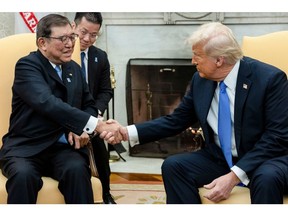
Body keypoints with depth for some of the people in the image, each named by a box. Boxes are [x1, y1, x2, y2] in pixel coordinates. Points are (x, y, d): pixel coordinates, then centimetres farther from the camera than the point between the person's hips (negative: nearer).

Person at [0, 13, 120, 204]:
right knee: (23, 175, -35)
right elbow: (47, 103, -26)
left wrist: (81, 129, -2)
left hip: (64, 147, 4)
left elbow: (89, 105, 23)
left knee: (77, 169, -29)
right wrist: (97, 125, -35)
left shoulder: (74, 68, 13)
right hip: (27, 147, -4)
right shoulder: (27, 65, -8)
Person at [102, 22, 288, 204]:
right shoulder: (200, 80, -1)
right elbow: (176, 121, 7)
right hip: (220, 159, 6)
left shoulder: (270, 78, -18)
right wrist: (127, 132, -5)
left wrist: (234, 176, -29)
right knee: (173, 165, -14)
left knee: (267, 177, -38)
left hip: (268, 158, -5)